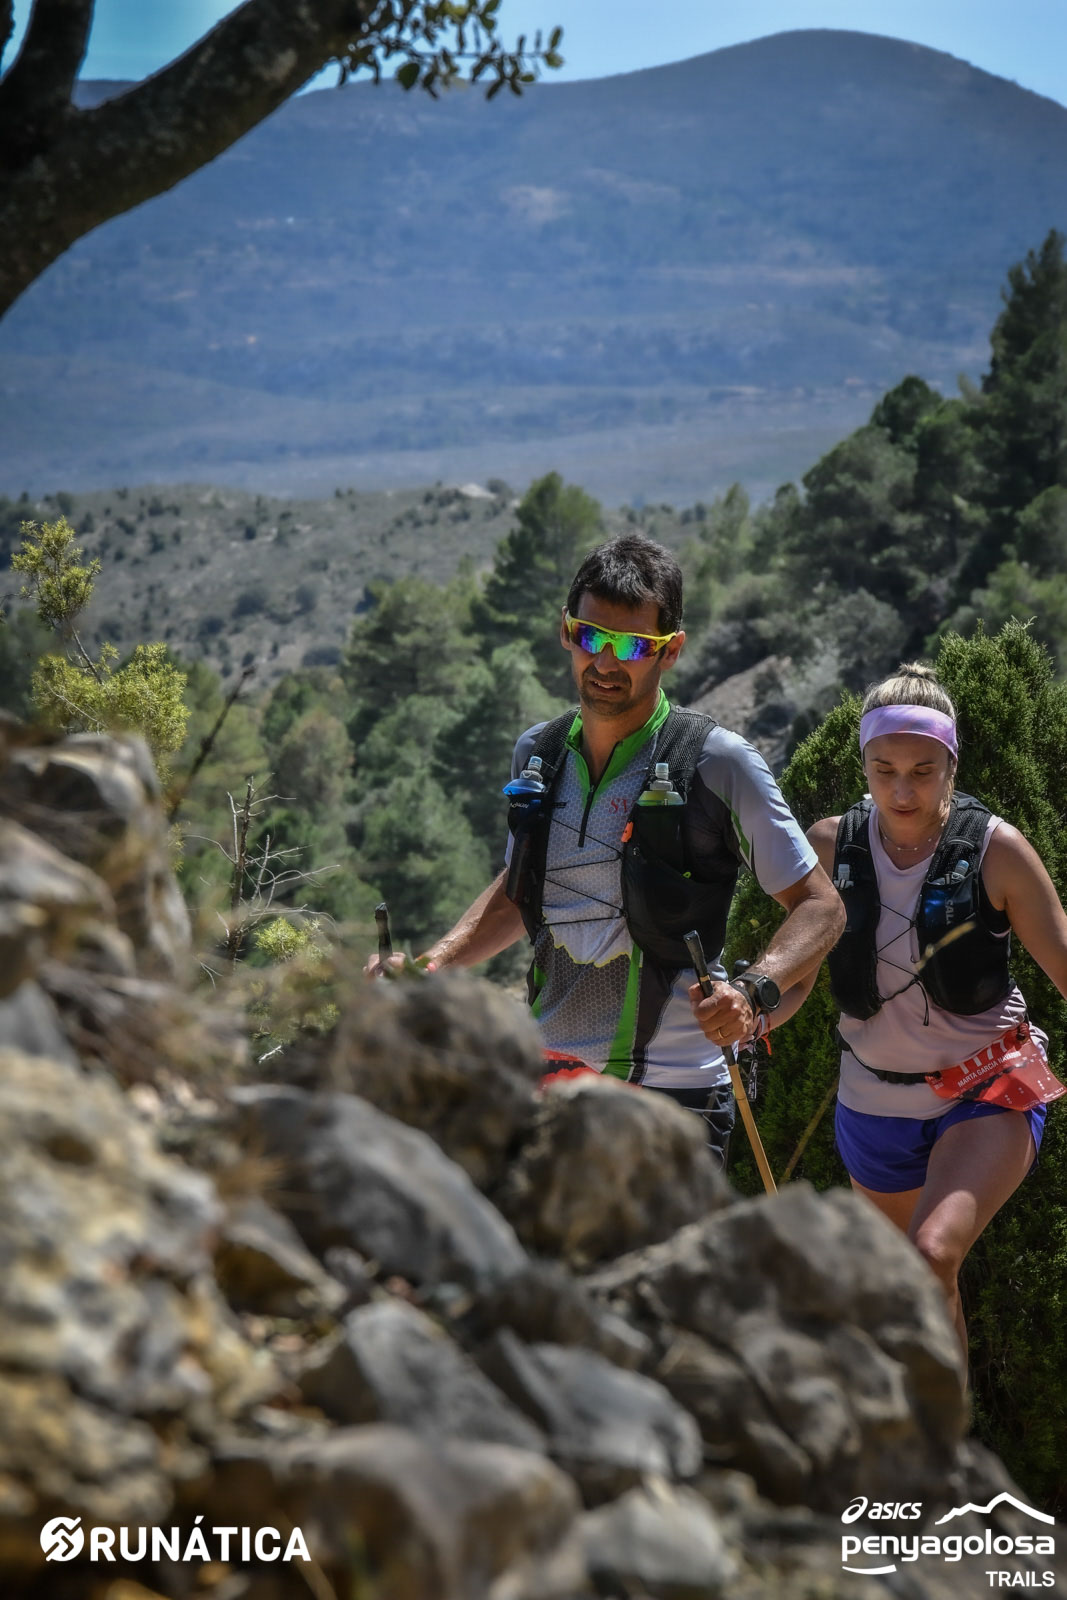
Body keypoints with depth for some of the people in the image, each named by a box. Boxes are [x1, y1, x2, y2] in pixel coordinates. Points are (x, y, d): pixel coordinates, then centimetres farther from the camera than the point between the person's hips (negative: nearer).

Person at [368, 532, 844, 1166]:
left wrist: (755, 991, -22)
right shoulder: (537, 753, 8)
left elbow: (820, 906, -4)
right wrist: (429, 965, 8)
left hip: (672, 1093, -5)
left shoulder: (718, 764, -7)